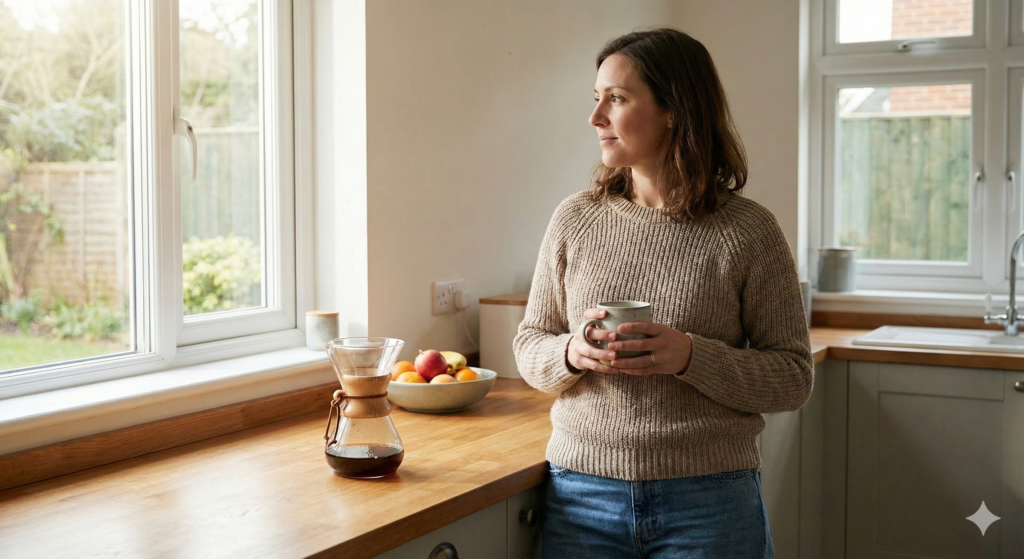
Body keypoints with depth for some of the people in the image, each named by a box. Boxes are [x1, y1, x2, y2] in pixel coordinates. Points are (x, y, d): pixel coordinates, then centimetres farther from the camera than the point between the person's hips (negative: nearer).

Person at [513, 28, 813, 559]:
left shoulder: (748, 230, -6)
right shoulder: (575, 220, 3)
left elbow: (793, 378, -5)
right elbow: (529, 345, 9)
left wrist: (691, 357, -20)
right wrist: (571, 355, -13)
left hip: (708, 502, -2)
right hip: (583, 492, 3)